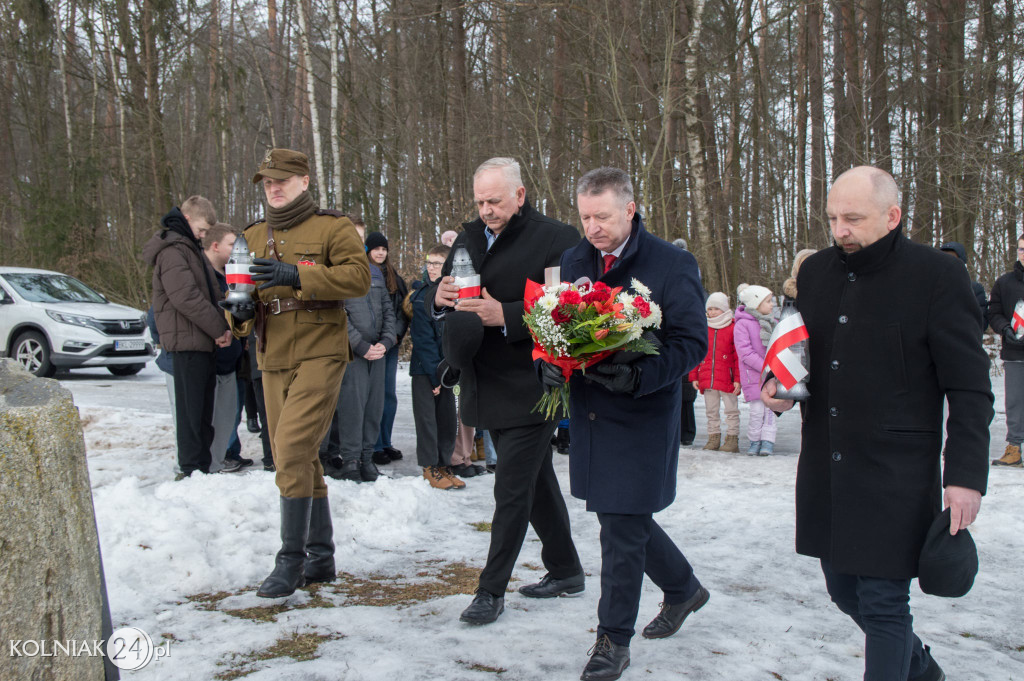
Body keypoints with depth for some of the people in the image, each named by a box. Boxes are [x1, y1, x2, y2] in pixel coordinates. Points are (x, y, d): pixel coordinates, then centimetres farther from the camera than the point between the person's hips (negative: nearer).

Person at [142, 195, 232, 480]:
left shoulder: (193, 249, 21)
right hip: (187, 341, -10)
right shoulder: (172, 251, -11)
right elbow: (186, 297, -21)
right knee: (191, 408, -4)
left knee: (204, 407, 12)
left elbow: (211, 293, 22)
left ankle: (202, 466, 19)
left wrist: (222, 327, 5)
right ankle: (191, 468, 2)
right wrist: (219, 329, -16)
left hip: (203, 341, 10)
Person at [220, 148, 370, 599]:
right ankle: (321, 557, 23)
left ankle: (291, 559, -7)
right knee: (299, 459, 11)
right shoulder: (253, 236, 17)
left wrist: (298, 276, -25)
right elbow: (241, 291, 20)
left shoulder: (331, 227, -1)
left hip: (319, 354, -7)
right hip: (273, 359, 7)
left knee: (292, 451, -17)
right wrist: (241, 311, -4)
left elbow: (359, 275, -15)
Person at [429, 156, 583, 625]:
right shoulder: (470, 236, 12)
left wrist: (505, 315, -27)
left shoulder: (556, 238, -10)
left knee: (512, 490, -3)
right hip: (487, 387, 8)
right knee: (536, 481, 18)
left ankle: (492, 590, 8)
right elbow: (436, 301, 13)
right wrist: (439, 296, -11)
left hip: (527, 388, -8)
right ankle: (565, 570, 33)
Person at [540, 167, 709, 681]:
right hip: (588, 413, 6)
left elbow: (691, 342, -11)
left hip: (642, 417, -6)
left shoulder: (673, 264, -9)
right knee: (623, 517, 17)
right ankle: (683, 588, 43)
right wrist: (550, 364, -7)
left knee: (622, 529, -3)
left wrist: (639, 376, -27)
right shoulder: (573, 262, 8)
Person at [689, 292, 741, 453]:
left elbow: (738, 355, -2)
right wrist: (694, 376, 8)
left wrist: (738, 378, -8)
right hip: (707, 378, 4)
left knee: (731, 410, 2)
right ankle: (713, 438, 18)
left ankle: (732, 439, 8)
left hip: (727, 379, -4)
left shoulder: (733, 328, -1)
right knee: (711, 411, 10)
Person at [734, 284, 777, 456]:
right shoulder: (742, 324, -8)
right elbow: (745, 352, -14)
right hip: (754, 375, -5)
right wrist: (767, 368, -17)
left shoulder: (772, 323, 13)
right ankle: (755, 442, 11)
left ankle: (768, 442, 3)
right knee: (757, 410, -3)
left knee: (770, 407, 0)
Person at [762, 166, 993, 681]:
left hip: (897, 474, -6)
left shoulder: (936, 275, -9)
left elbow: (970, 389, -8)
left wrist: (966, 474, -14)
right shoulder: (814, 272, 8)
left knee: (882, 603, -3)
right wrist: (778, 385, 1)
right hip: (824, 468, 6)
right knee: (843, 590, 18)